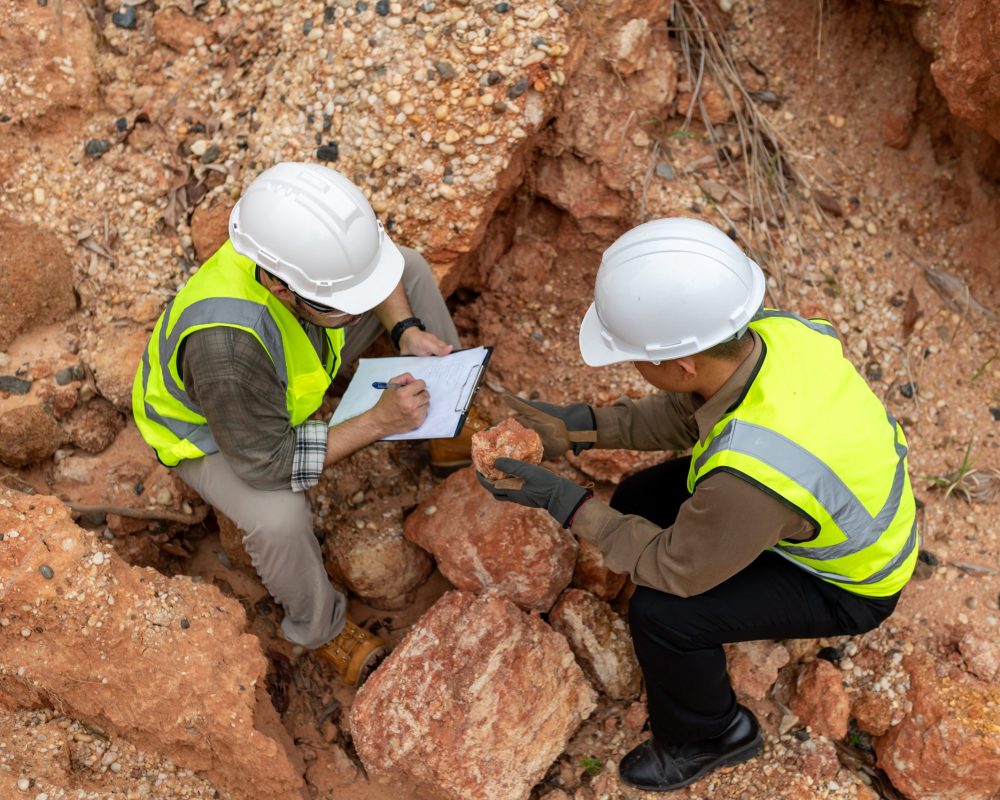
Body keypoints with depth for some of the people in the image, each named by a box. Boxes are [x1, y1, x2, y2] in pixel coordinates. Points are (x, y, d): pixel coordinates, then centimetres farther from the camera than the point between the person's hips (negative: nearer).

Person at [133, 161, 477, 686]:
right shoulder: (226, 347, -47)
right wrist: (377, 422, -35)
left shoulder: (301, 241, -30)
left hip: (292, 363, 6)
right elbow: (267, 463, -35)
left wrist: (406, 330, -20)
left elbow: (373, 259, -7)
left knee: (411, 268, -2)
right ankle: (320, 627, -1)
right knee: (281, 518, -36)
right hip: (213, 433, -6)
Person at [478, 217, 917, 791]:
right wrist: (579, 427, -12)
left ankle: (706, 737, 13)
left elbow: (673, 567, -24)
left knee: (660, 613, -18)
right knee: (639, 502, 2)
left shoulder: (751, 474, -44)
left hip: (846, 583, -7)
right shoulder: (769, 330, -24)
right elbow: (685, 412, -4)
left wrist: (565, 502, -20)